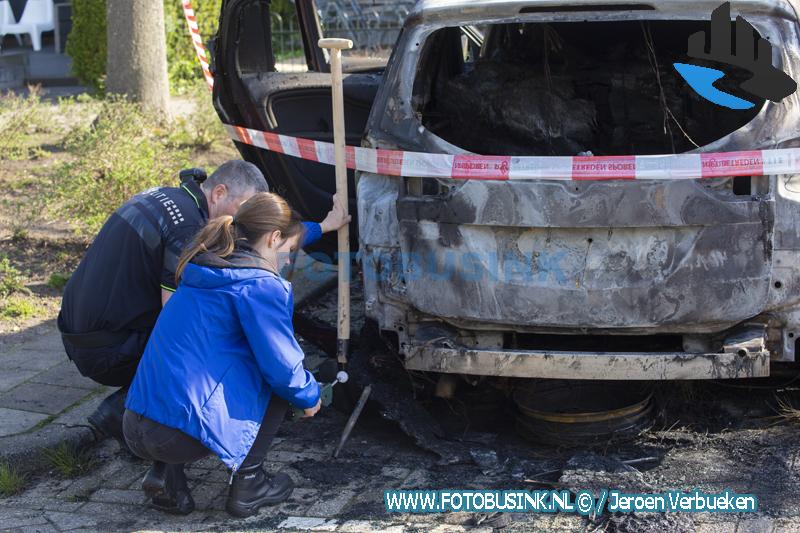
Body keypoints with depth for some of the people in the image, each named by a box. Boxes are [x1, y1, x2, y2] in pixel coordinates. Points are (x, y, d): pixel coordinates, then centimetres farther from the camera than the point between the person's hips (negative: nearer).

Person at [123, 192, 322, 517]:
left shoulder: (200, 270, 19)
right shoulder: (261, 285, -8)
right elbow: (283, 368, -7)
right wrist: (311, 396, 15)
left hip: (135, 428, 7)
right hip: (185, 434, -7)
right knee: (276, 380, 13)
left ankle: (165, 472, 14)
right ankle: (247, 483, 12)